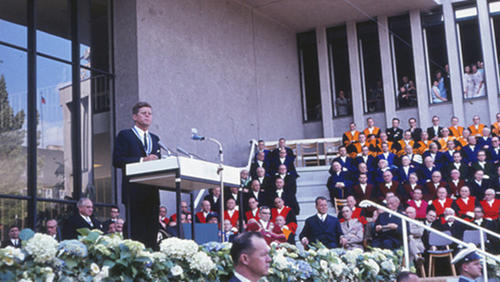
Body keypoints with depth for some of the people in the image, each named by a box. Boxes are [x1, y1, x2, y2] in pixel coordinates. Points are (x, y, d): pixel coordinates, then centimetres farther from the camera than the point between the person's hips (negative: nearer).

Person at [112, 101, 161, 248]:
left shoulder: (155, 139, 23)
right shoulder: (125, 135, 5)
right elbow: (117, 161, -7)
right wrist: (142, 160, -15)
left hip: (152, 192, 6)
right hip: (134, 191, -6)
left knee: (151, 233, 2)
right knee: (136, 232, -9)